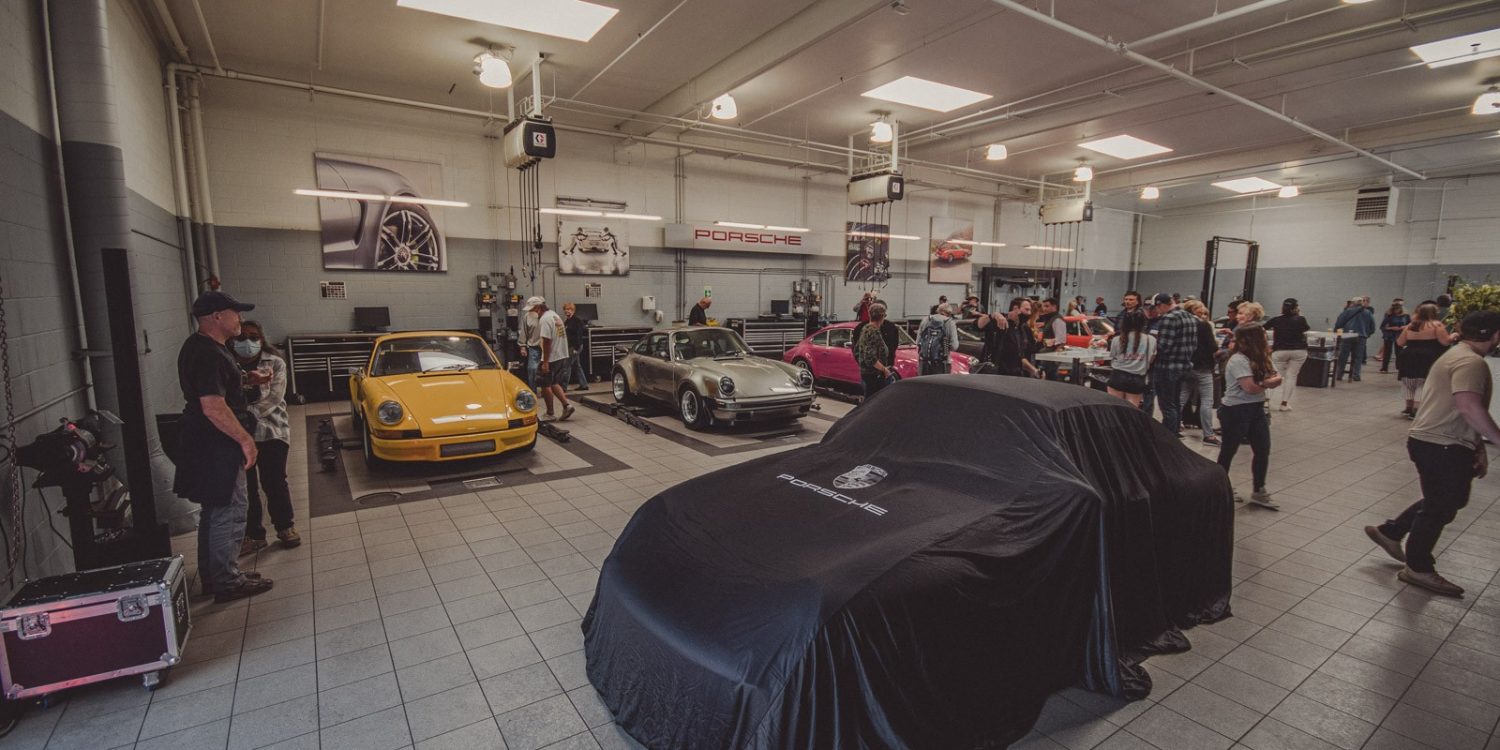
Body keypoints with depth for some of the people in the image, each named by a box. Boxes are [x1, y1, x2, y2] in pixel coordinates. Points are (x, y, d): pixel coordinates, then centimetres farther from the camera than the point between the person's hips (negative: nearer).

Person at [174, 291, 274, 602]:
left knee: (215, 511, 18)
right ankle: (226, 582, 8)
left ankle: (214, 576, 29)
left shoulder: (199, 346, 11)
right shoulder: (209, 354, -22)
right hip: (216, 446, -11)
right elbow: (213, 406, -27)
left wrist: (245, 380, 16)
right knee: (228, 511, -2)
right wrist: (245, 439, -22)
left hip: (207, 444, 11)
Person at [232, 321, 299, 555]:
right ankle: (253, 534, 19)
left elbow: (274, 398, -9)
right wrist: (247, 381, -29)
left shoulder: (275, 362, 1)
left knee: (274, 481, 2)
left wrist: (248, 414, -19)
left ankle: (286, 527, 19)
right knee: (245, 486, 6)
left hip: (272, 431, -1)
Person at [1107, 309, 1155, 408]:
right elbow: (1151, 359, 7)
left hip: (1118, 376, 0)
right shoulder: (1151, 340, -2)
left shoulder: (1117, 339, -3)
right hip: (1137, 379, 1)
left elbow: (1112, 358, 5)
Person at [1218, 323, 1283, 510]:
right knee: (1228, 453, 2)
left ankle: (1258, 492, 22)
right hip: (1236, 411, -8)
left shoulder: (1262, 358, 9)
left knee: (1263, 451, 9)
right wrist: (1267, 383, -3)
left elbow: (1278, 379, 4)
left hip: (1257, 409, 8)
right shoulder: (1238, 360, -17)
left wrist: (1262, 383, -16)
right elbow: (1250, 387, -23)